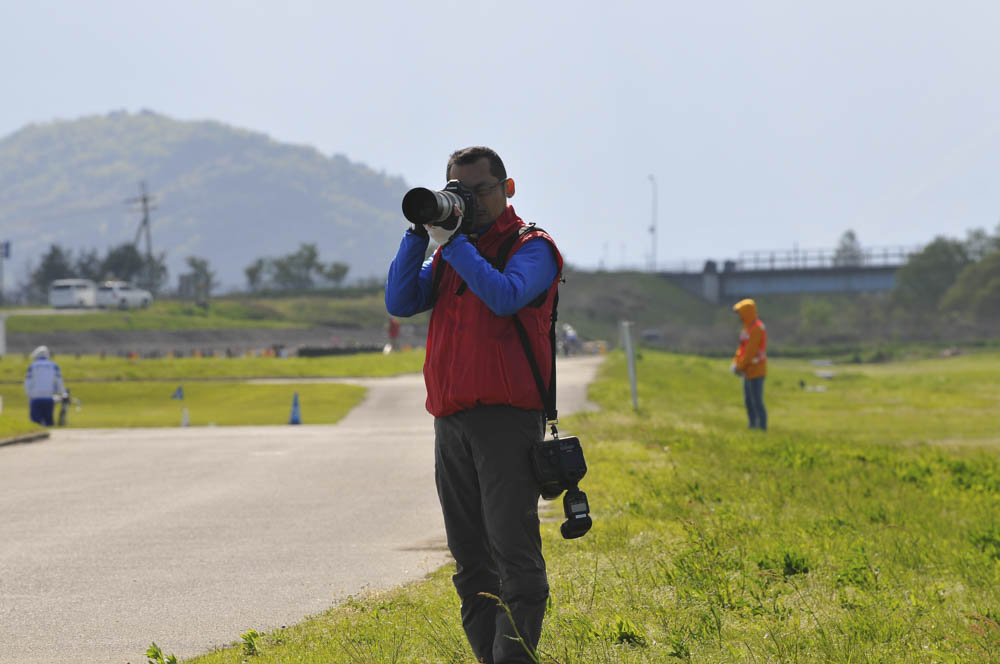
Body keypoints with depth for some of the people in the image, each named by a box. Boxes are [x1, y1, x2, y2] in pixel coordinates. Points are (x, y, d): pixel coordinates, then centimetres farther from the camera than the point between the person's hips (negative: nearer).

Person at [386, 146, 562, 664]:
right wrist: (420, 233, 1)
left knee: (513, 549, -12)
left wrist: (453, 242, -13)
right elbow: (400, 302, 8)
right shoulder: (447, 252, 21)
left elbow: (505, 296, -19)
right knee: (470, 557, 6)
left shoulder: (531, 247, 1)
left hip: (507, 417, -7)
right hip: (451, 421, 7)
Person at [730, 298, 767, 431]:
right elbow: (742, 348, 18)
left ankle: (762, 428, -5)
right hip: (749, 372, 10)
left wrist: (740, 367, -16)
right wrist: (735, 363, 6)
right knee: (748, 401, 14)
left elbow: (750, 351, -22)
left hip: (756, 372, -10)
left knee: (757, 402, -8)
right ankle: (753, 426, 20)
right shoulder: (748, 327, 15)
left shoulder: (757, 328, -18)